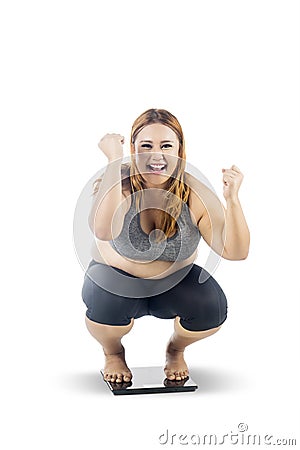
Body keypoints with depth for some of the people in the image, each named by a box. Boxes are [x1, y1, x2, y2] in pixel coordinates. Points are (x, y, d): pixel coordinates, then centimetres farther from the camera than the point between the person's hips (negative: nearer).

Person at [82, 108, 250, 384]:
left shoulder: (195, 194, -17)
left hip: (176, 281, 2)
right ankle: (113, 352, 6)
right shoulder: (119, 183, -22)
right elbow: (103, 230, -44)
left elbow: (235, 252, -21)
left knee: (212, 309, -26)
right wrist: (113, 161, -42)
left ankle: (176, 349, 12)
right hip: (118, 277, -1)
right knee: (107, 307, -34)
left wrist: (232, 199, -36)